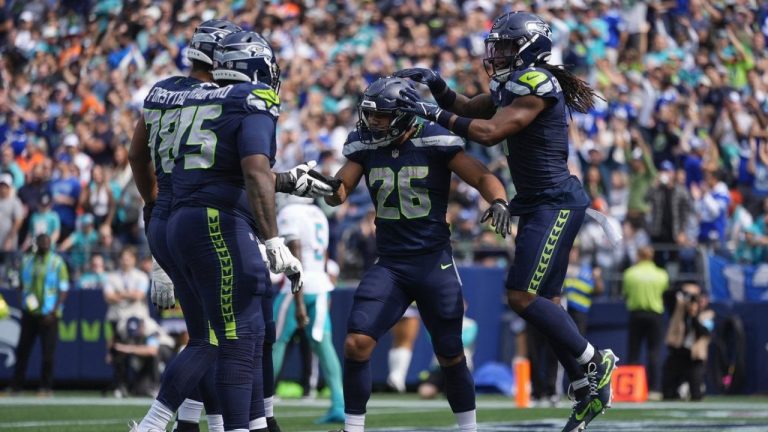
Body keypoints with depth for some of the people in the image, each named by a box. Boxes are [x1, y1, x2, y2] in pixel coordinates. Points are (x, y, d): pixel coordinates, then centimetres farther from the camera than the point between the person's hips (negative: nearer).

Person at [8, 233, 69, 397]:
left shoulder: (57, 262, -3)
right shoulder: (27, 261, 8)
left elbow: (64, 289, -5)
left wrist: (53, 312, -14)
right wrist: (24, 297, -3)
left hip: (48, 314, -4)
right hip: (29, 312, 4)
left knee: (48, 351, -4)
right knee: (22, 349, 5)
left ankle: (46, 387, 5)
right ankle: (15, 385, 11)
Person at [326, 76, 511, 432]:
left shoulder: (435, 142, -9)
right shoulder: (365, 147, 3)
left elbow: (483, 177, -9)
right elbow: (337, 194, 4)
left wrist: (498, 202, -29)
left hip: (434, 262, -3)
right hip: (389, 265, 3)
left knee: (451, 356, 6)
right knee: (356, 343, -14)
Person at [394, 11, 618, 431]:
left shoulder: (536, 83, -15)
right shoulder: (516, 84, 14)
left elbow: (489, 132, -22)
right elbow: (468, 109, 22)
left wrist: (434, 114, -19)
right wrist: (436, 86, 5)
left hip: (555, 203, -10)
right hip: (539, 204, 10)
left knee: (523, 295, -15)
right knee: (543, 301, 9)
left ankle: (593, 363, -4)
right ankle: (589, 390, 14)